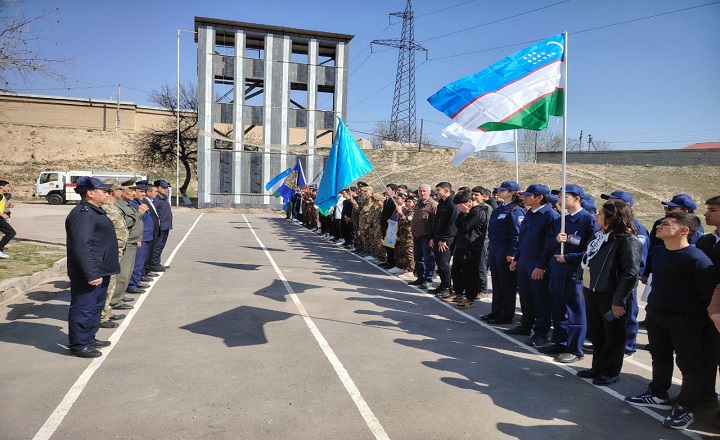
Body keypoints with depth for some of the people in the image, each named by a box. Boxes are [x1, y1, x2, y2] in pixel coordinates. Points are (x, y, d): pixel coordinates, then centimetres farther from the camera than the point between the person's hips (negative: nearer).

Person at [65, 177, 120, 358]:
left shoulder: (94, 211, 14)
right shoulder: (83, 214, -20)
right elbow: (81, 247, -27)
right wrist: (91, 274, -27)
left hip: (100, 271, 11)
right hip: (89, 274, -11)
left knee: (96, 306, 20)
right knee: (83, 308, 0)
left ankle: (89, 338, 33)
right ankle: (78, 345, 11)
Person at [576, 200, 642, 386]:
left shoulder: (628, 241, -17)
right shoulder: (601, 235, 9)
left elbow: (631, 274, -20)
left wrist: (619, 300, -21)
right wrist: (585, 287, 14)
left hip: (611, 296, -8)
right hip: (592, 292, 8)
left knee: (613, 336, 9)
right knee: (595, 333, 18)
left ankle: (611, 372, 23)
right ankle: (598, 367, 33)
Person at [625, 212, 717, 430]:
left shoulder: (696, 259, -22)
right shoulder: (657, 251, 2)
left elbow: (711, 293, -18)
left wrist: (704, 320, -9)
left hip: (685, 321, -7)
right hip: (656, 315, 8)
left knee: (688, 364, 6)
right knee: (660, 358, 20)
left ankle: (685, 407, 22)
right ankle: (658, 395, 37)